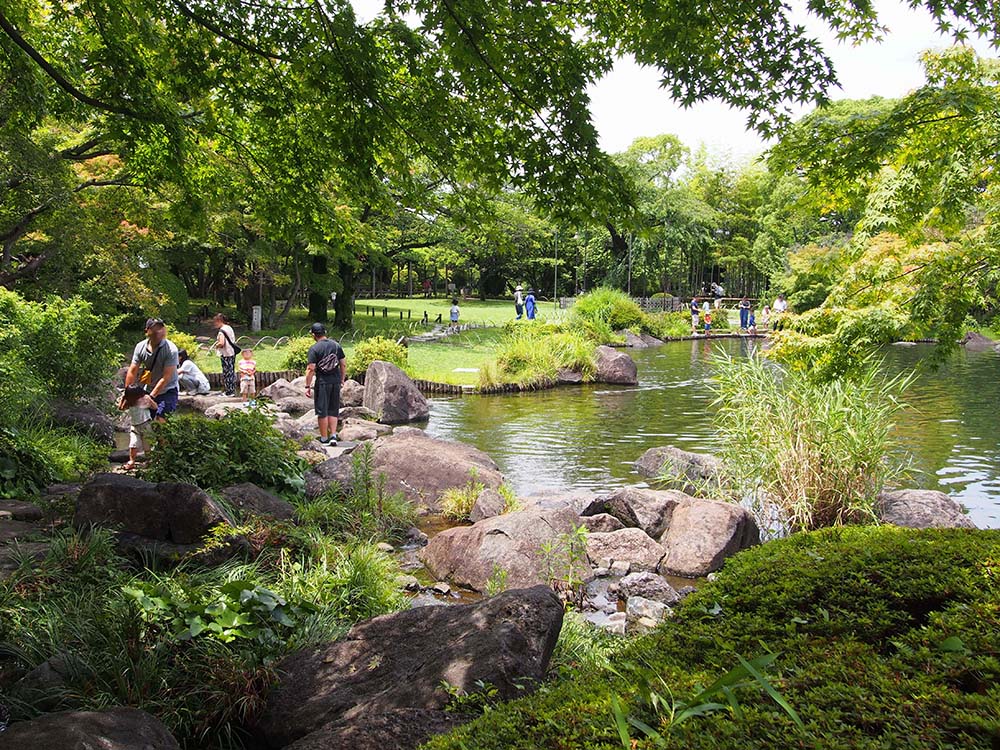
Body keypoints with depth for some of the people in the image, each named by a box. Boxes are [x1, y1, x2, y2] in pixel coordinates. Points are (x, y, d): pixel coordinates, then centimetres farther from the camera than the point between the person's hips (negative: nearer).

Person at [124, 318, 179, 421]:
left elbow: (166, 377, -23)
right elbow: (132, 372, -5)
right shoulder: (140, 347, -7)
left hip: (167, 391, -5)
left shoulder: (171, 349, -21)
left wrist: (151, 397, -23)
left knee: (160, 420, -17)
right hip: (148, 390, 5)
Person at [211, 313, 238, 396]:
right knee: (232, 371, 13)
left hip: (226, 355, -8)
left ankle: (229, 392, 3)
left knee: (227, 373, -1)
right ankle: (233, 390, 19)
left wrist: (215, 346, -7)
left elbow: (221, 343, -26)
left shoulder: (222, 330, -15)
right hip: (232, 353, 8)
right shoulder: (230, 328, 11)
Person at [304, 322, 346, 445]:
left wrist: (307, 386, -8)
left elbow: (311, 369, -13)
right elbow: (343, 365, 8)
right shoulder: (336, 345, 6)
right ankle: (333, 435, 6)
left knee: (322, 411, 5)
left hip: (322, 382, -4)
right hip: (336, 381, 4)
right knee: (333, 410, 13)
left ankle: (324, 438, 11)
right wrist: (342, 379, 18)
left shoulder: (314, 349, -9)